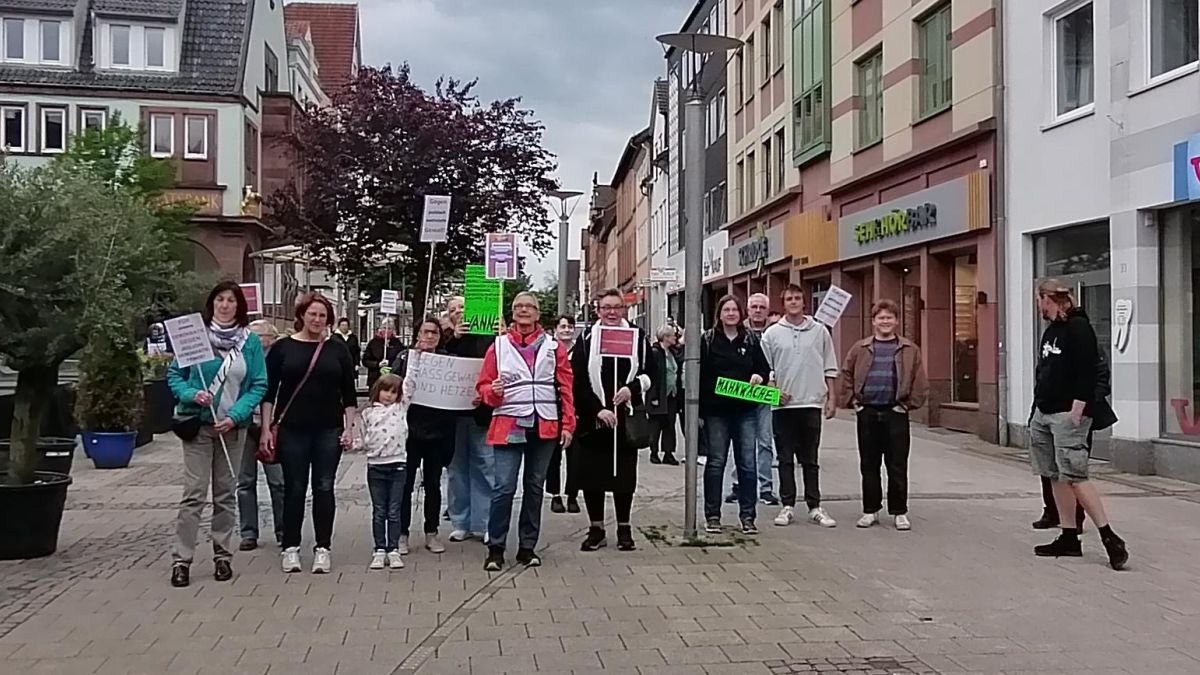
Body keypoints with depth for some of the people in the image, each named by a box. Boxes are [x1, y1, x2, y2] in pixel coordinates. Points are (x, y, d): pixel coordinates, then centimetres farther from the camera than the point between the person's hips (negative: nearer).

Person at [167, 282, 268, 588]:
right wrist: (192, 395, -17)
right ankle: (181, 560, 1)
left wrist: (235, 415, -12)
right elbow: (174, 375, 2)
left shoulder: (251, 341, 1)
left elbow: (259, 385, -1)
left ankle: (223, 556, 19)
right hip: (198, 424, -2)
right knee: (194, 493, -5)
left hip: (233, 427, 2)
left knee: (226, 494, 10)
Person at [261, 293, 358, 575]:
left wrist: (349, 427, 0)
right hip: (292, 430, -1)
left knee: (324, 488, 4)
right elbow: (269, 391, 1)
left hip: (329, 430, 1)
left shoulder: (337, 350, 6)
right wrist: (267, 429, -4)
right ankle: (291, 548, 15)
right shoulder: (283, 348, 2)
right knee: (294, 489, 4)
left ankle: (323, 548, 12)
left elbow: (349, 393, 8)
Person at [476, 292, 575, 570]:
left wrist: (567, 423, 0)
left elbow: (565, 388, 7)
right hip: (509, 425, -2)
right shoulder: (499, 346, 6)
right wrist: (493, 391, -16)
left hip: (544, 427, 2)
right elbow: (483, 384, 7)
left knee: (535, 486, 9)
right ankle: (495, 548, 2)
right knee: (504, 487, -8)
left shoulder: (553, 347, 9)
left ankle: (527, 547, 19)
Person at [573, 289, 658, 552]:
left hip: (626, 418, 1)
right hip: (592, 418, -1)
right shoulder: (587, 339, 1)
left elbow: (651, 373, 9)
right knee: (591, 472, 2)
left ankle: (624, 528, 18)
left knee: (625, 472, 6)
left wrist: (633, 388, -10)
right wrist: (597, 410, -14)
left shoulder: (637, 337, 6)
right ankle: (596, 529, 14)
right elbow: (577, 381, -5)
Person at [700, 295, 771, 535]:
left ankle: (748, 516, 10)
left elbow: (765, 369, 15)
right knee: (716, 463, 4)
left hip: (746, 410, 2)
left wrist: (759, 376, -9)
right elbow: (698, 376, -1)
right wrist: (698, 411, -7)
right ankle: (712, 516, 12)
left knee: (748, 463, 1)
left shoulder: (751, 340, 9)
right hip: (716, 411, -2)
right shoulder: (707, 340, 2)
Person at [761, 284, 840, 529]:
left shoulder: (819, 331, 4)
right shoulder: (772, 333, 3)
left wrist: (832, 398, 2)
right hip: (783, 404, 0)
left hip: (811, 403, 0)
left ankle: (814, 507, 13)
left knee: (810, 460, 7)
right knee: (785, 459, 6)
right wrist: (773, 390, -9)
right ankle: (788, 506, 13)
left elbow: (830, 369, 6)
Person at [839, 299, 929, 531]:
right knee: (869, 466, 7)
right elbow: (847, 376, 12)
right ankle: (870, 510, 17)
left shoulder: (909, 350, 4)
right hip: (867, 413, 2)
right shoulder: (860, 348, 8)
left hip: (895, 414, -2)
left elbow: (920, 382, 3)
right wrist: (852, 401, 3)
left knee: (898, 466, 2)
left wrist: (910, 404, -3)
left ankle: (899, 512, 11)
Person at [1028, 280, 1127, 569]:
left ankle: (1110, 539, -9)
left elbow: (1087, 372, -17)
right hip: (1044, 413, 9)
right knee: (1056, 476, 9)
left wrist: (1077, 411, -20)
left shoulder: (1078, 327, -10)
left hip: (1068, 414, -9)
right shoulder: (1051, 330, 17)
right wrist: (1038, 407, 17)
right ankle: (1069, 538, 14)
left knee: (1074, 476, -13)